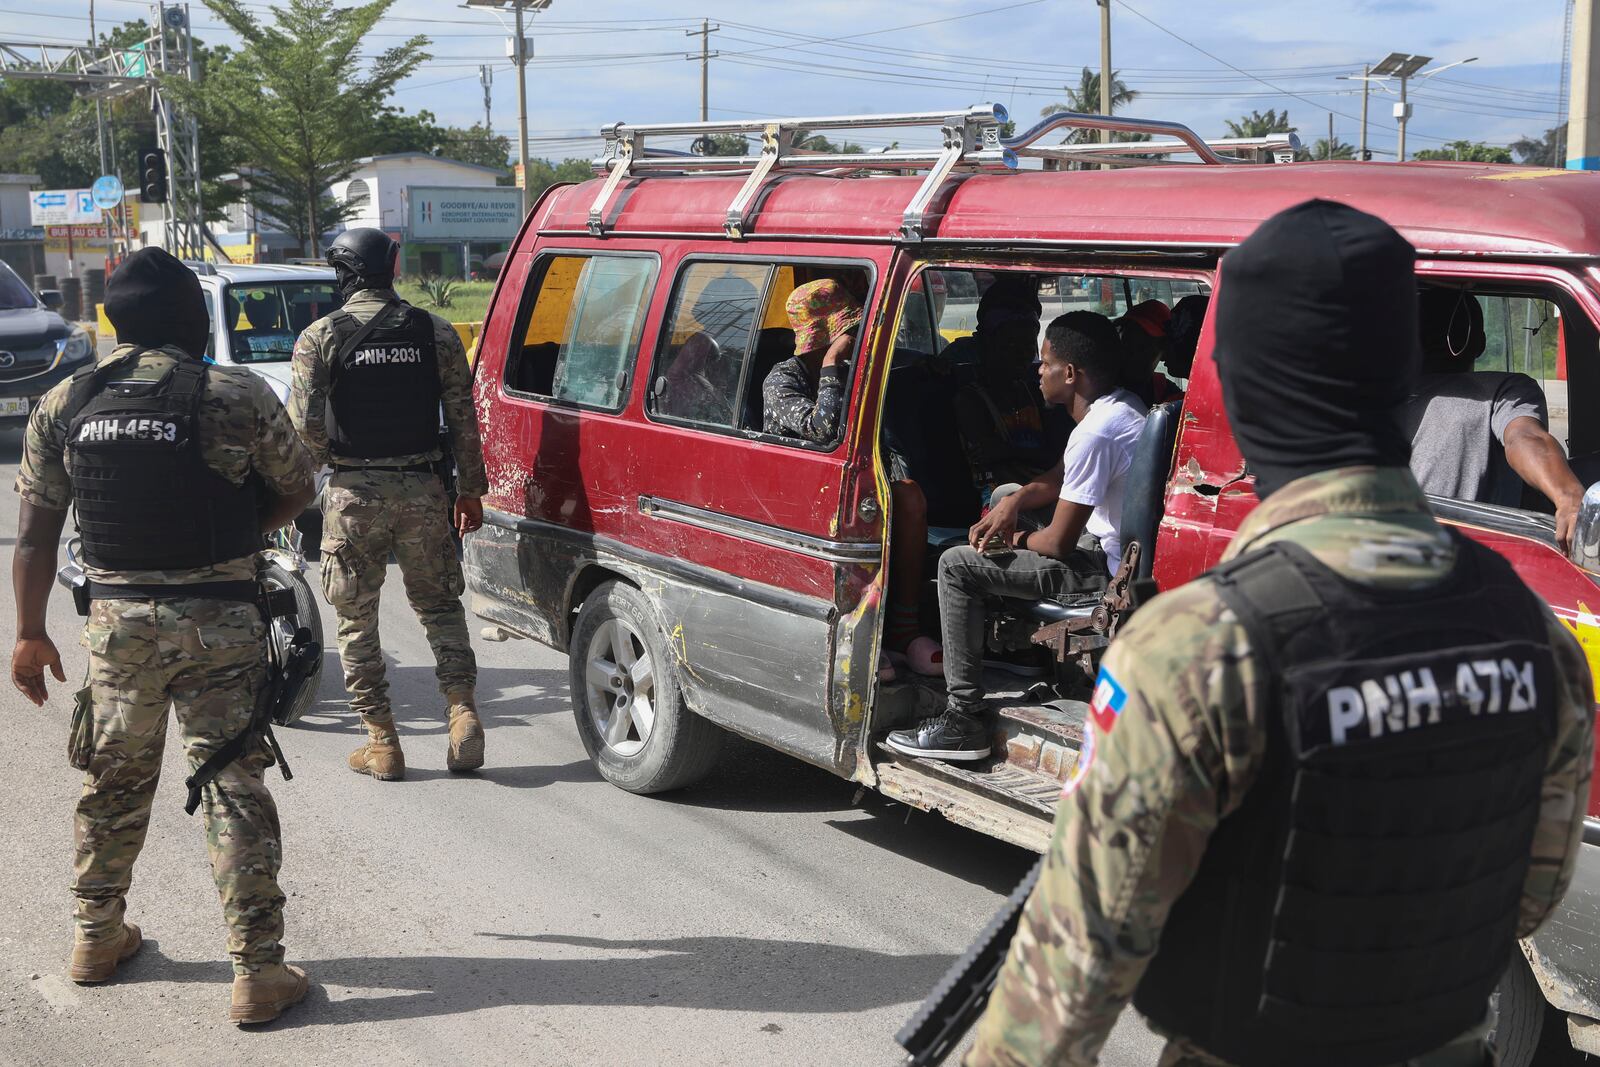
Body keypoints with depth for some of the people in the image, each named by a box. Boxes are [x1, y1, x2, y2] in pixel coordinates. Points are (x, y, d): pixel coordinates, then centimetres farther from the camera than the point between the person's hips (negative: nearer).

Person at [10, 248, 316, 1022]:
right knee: (234, 789, 1)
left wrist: (30, 633, 11)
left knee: (114, 780, 20)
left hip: (117, 620, 4)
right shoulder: (236, 397, -10)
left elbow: (35, 532, 4)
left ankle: (97, 937, 34)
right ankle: (258, 972, 3)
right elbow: (295, 490, 1)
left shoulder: (63, 406, 2)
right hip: (218, 620, -3)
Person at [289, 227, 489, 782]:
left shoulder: (321, 337, -4)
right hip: (422, 488, 2)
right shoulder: (435, 331, 3)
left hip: (354, 493, -2)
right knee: (439, 606, 16)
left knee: (357, 620, 9)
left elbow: (304, 422, -10)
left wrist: (328, 458, 11)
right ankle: (463, 710, 1)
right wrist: (470, 489, 10)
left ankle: (381, 742, 10)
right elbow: (463, 416, 3)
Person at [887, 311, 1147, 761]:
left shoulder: (1095, 432, -25)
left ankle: (964, 718, -7)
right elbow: (1060, 478, 19)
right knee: (1004, 495, 27)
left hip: (1106, 571, -11)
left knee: (957, 566, -10)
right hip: (1127, 551, 11)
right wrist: (1015, 500, 1)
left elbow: (1059, 542, -22)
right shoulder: (1122, 406, 7)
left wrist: (1018, 538, 0)